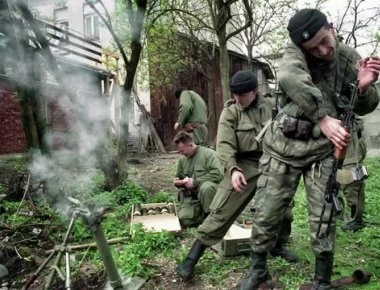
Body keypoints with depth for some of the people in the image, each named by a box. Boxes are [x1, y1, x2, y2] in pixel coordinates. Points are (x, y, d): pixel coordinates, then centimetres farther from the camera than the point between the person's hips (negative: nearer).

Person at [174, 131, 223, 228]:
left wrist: (195, 182, -18)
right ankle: (202, 214, 12)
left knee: (206, 187, -39)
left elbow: (217, 174, -22)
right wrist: (177, 182, 2)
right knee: (185, 221, -19)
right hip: (190, 196, 5)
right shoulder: (182, 159, 12)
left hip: (207, 191, -4)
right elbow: (178, 177, 27)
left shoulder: (208, 153, -8)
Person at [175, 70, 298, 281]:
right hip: (243, 166, -3)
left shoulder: (270, 107, 3)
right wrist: (233, 169, -30)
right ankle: (192, 259, 1)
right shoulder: (230, 112, -5)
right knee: (221, 212, -7)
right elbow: (224, 145, -15)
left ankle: (279, 246, 42)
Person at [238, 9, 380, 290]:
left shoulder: (350, 58, 1)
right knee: (266, 214, 5)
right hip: (284, 148, -1)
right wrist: (323, 119, -39)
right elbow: (291, 80, -33)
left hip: (323, 151, 2)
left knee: (324, 220, 4)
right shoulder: (295, 52, -9)